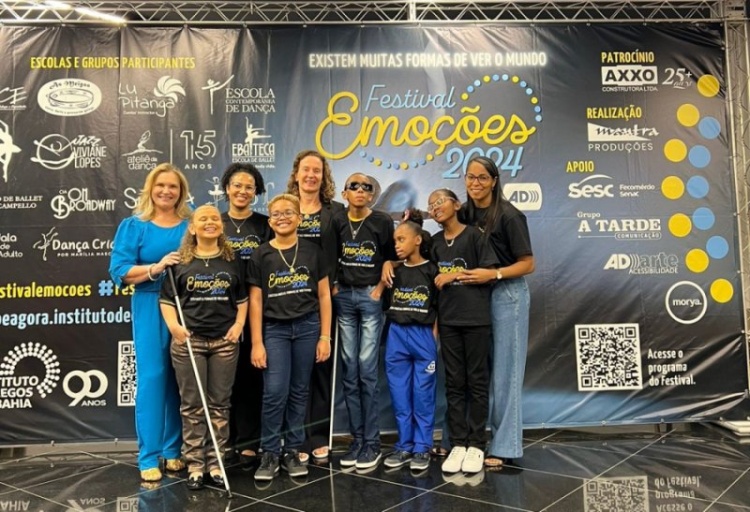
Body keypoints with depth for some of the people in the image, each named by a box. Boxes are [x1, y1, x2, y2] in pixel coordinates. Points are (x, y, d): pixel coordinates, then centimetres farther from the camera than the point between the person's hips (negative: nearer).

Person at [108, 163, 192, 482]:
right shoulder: (134, 226, 4)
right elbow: (119, 271, -5)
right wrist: (156, 267, -19)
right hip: (150, 309, -2)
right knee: (152, 377, -4)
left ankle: (174, 450, 20)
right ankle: (149, 457, 7)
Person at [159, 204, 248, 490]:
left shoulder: (232, 261, 9)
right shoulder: (180, 262, 4)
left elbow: (242, 299, 14)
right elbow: (167, 300, 4)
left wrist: (239, 325, -1)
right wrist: (173, 325, -12)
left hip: (225, 341, 2)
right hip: (188, 341, -1)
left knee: (219, 404, 7)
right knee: (192, 405, 3)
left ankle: (215, 464, 16)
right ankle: (195, 465, 13)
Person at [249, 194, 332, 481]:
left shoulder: (313, 252, 4)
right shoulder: (261, 256, 2)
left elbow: (324, 296, 5)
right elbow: (255, 301, 1)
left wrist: (325, 336, 1)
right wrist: (256, 342, -4)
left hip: (307, 327, 1)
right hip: (274, 329, -1)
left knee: (299, 392, 8)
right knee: (275, 393, -6)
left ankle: (293, 451, 21)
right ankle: (270, 453, 10)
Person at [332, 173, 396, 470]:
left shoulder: (382, 222, -3)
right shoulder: (337, 222, 4)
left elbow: (391, 259, 5)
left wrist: (381, 287, -3)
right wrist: (334, 286, 4)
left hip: (371, 297, -3)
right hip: (344, 297, 3)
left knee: (367, 370, -6)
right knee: (349, 371, 5)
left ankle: (372, 442, 4)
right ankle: (357, 439, 15)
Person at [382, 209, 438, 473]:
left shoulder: (431, 270, -4)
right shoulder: (395, 271, 6)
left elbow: (439, 308, -1)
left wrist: (432, 337, -5)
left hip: (423, 336, -4)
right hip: (396, 336, 4)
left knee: (423, 395, 4)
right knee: (399, 395, 9)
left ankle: (422, 448, 14)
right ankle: (404, 446, 20)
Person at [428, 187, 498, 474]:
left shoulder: (474, 235, -4)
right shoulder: (435, 242, 12)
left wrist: (453, 276, -8)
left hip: (476, 318, -5)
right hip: (448, 320, 5)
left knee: (477, 382, 3)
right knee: (454, 383, 7)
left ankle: (476, 445, 11)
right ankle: (458, 444, 14)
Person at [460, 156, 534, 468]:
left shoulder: (508, 215, -12)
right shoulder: (466, 213, 5)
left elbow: (528, 264, -11)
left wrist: (494, 274, -23)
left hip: (506, 296, -6)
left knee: (504, 372, 1)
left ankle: (504, 447, 11)